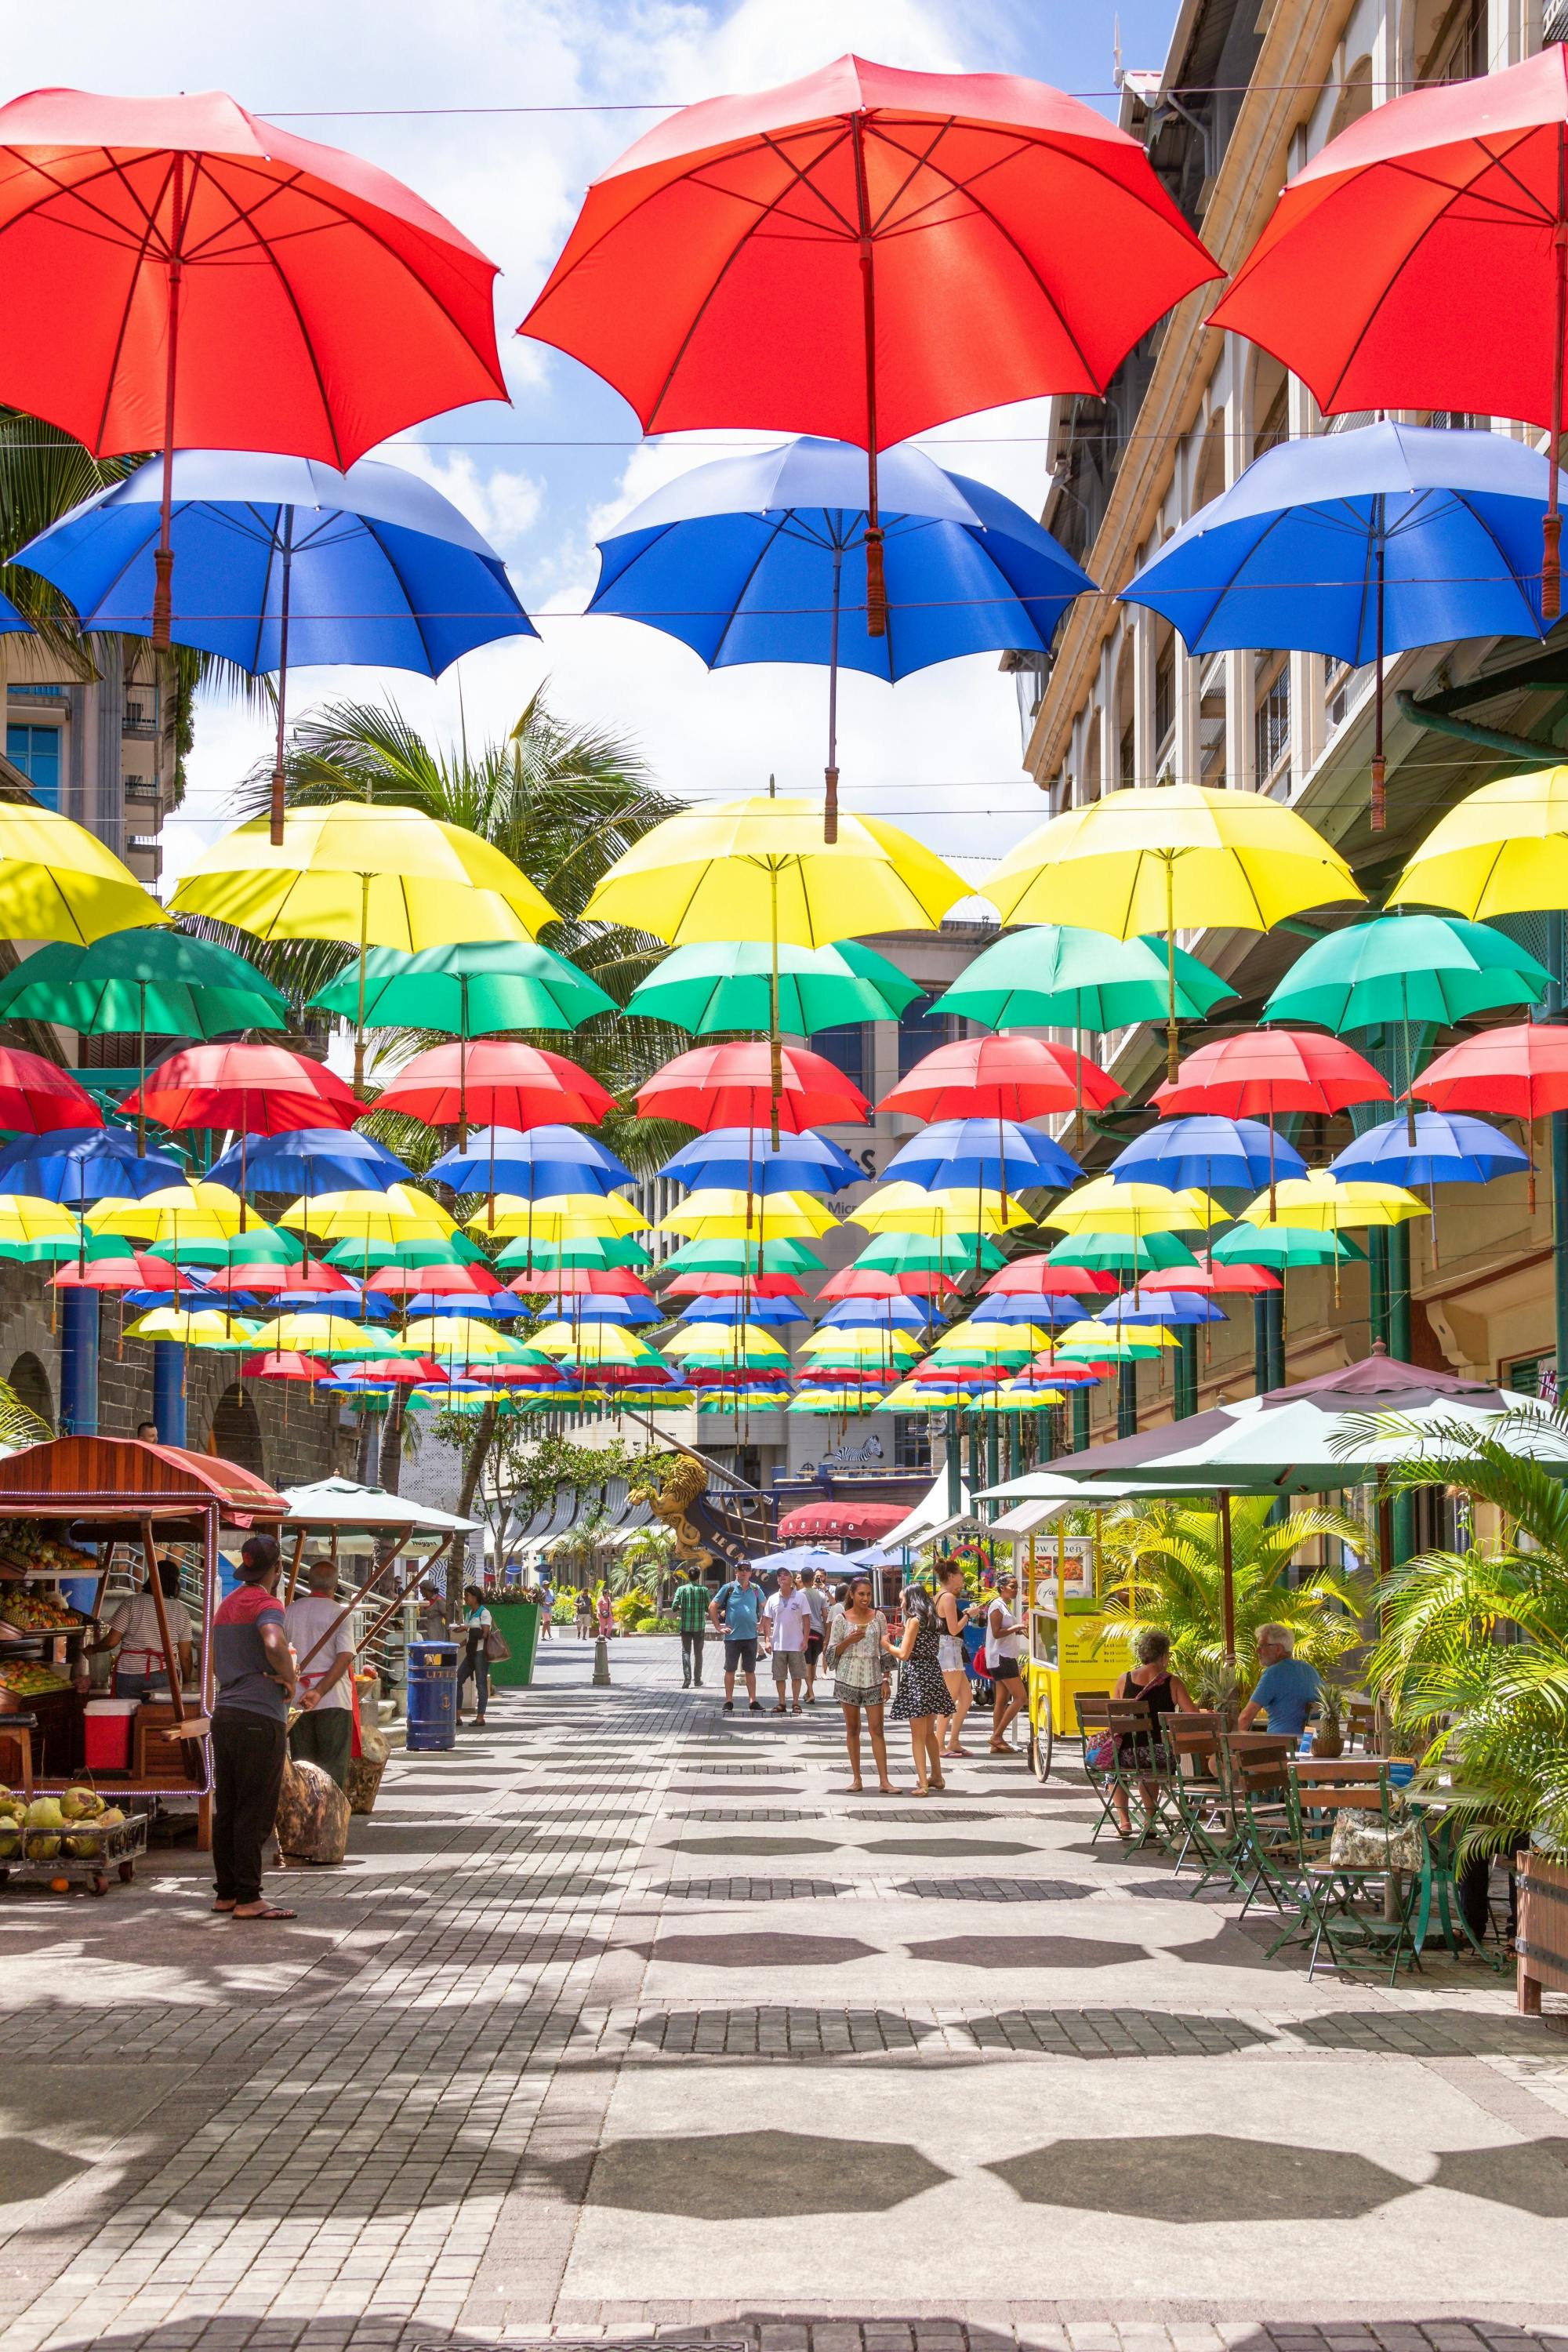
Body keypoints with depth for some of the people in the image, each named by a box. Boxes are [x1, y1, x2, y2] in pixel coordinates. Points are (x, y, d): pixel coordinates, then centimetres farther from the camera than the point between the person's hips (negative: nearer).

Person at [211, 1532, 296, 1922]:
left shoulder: (226, 1605, 20)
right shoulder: (265, 1603, -9)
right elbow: (274, 1644, -30)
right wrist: (289, 1677, -13)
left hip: (224, 1712, 9)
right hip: (259, 1717, -9)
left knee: (227, 1809, 12)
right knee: (255, 1812, -5)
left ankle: (226, 1892, 17)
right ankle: (248, 1899, -5)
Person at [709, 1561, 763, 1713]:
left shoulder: (755, 1590, 7)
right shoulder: (728, 1588, -3)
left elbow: (763, 1607, 25)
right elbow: (712, 1607, 1)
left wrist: (761, 1623, 12)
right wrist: (718, 1627, -3)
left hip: (751, 1636, 3)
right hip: (732, 1636, -3)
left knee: (750, 1670, 8)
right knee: (730, 1670, 4)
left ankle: (753, 1701, 12)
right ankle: (729, 1702, 10)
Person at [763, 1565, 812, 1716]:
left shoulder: (800, 1597, -1)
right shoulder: (773, 1599, 4)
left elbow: (806, 1620, -1)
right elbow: (767, 1621, 6)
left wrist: (805, 1640, -9)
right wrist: (767, 1640, -3)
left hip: (796, 1645, -2)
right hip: (778, 1645, 2)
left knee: (797, 1675, 3)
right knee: (779, 1676, 4)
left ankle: (795, 1703, 11)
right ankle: (781, 1703, 12)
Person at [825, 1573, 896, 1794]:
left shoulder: (878, 1617, 4)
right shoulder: (841, 1619, 0)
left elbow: (885, 1650, 7)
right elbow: (831, 1653, 1)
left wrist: (886, 1679, 1)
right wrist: (849, 1640, -15)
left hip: (873, 1678, 0)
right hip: (848, 1678, 0)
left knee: (877, 1729, -4)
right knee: (852, 1728, 5)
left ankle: (884, 1780, -5)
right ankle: (856, 1778, 12)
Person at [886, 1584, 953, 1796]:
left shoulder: (914, 1620, -12)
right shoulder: (929, 1619, 12)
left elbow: (904, 1654, -15)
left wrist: (887, 1644, 1)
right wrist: (903, 1633, 13)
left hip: (916, 1676, -8)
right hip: (932, 1673, 8)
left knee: (918, 1735, -4)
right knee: (929, 1732, 21)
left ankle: (923, 1784, -7)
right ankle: (936, 1776, 30)